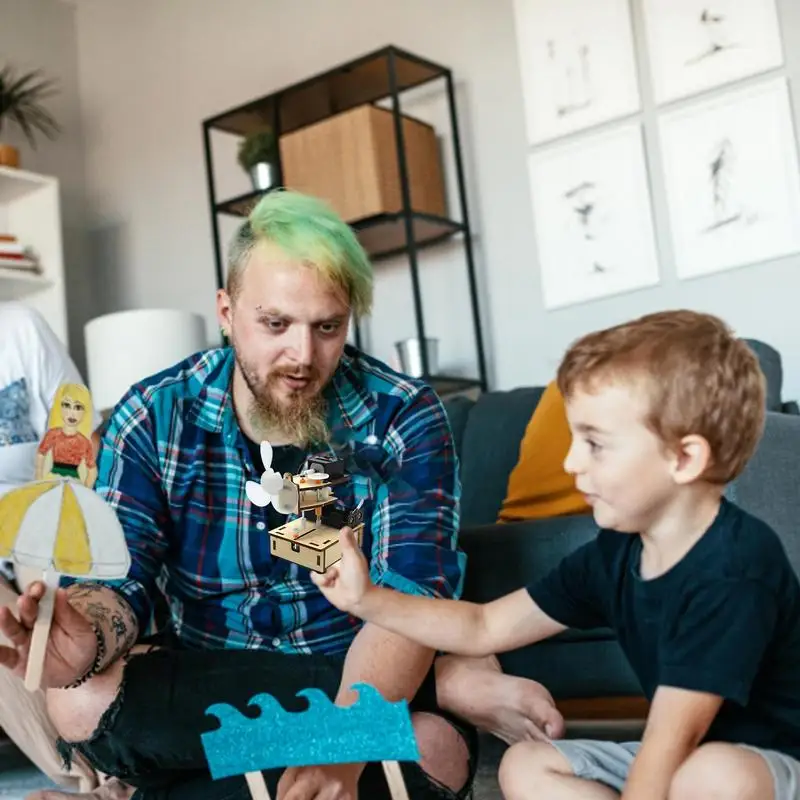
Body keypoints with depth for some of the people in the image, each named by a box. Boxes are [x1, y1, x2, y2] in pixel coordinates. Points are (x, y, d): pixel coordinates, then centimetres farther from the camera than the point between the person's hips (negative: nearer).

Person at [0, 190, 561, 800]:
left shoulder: (404, 420, -12)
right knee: (83, 697, -31)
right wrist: (92, 637, -37)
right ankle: (446, 685, -23)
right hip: (194, 687, 3)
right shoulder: (153, 418, -6)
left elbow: (410, 600, -22)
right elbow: (122, 582, -10)